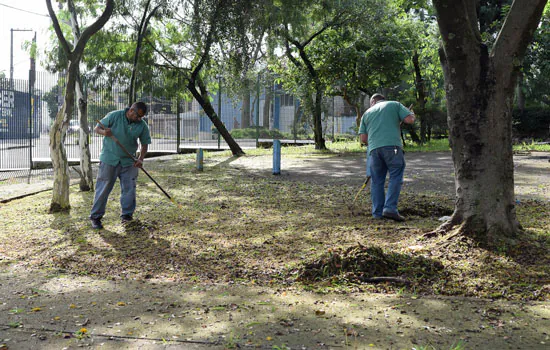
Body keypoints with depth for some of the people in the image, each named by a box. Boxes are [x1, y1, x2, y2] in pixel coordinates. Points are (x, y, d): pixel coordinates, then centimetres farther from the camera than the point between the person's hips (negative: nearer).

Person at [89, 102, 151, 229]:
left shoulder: (142, 125, -2)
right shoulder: (115, 116, -9)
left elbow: (145, 144, 5)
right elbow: (97, 128, -3)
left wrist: (141, 159, -11)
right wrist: (104, 132, -26)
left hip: (128, 161, 3)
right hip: (109, 159, -3)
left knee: (129, 189, 4)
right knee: (103, 188, 0)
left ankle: (127, 215, 18)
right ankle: (96, 217, 10)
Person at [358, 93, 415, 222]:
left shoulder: (367, 113, 24)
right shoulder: (395, 105, 17)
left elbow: (363, 139, 16)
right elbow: (410, 119, 4)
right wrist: (411, 114, 26)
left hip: (374, 148, 3)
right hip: (392, 146, -3)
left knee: (376, 181, 9)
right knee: (395, 177, 1)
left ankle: (377, 213, 10)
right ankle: (390, 209, -10)